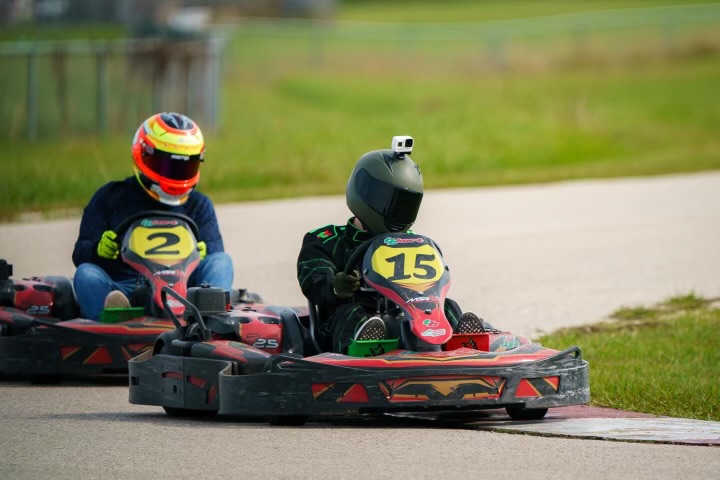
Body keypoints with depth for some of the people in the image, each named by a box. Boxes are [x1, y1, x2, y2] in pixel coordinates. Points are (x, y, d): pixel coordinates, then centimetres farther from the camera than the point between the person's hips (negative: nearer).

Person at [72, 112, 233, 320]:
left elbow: (215, 255, 8)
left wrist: (202, 254, -18)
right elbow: (80, 254, 10)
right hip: (122, 291, -1)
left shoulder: (199, 206, 23)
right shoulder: (111, 197, 18)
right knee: (86, 274, -29)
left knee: (221, 261, -21)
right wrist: (98, 249, -15)